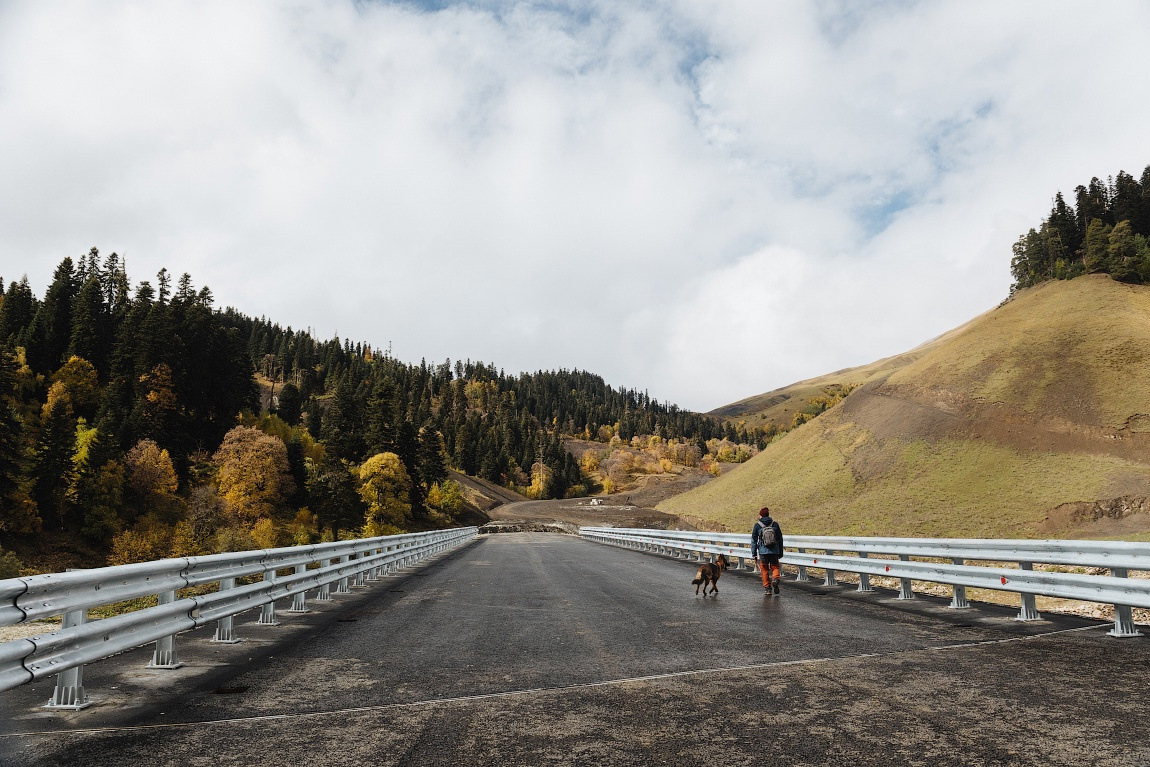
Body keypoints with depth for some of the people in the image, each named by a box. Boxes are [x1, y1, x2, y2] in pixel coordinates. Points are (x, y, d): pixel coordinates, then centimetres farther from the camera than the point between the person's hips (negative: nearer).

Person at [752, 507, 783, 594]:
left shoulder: (757, 525, -1)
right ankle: (775, 578, -16)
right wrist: (780, 552, 16)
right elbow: (780, 539, 9)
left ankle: (768, 588, 10)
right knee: (775, 567, 14)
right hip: (774, 551, 1)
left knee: (764, 569, 10)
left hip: (763, 551, -1)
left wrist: (754, 553, 7)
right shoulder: (775, 524, 4)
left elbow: (754, 540, 1)